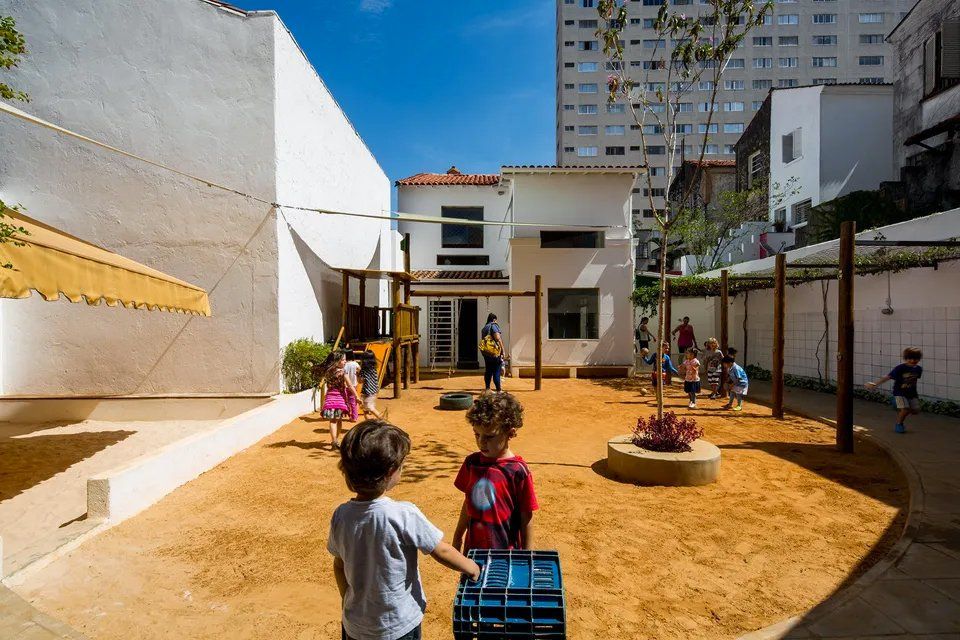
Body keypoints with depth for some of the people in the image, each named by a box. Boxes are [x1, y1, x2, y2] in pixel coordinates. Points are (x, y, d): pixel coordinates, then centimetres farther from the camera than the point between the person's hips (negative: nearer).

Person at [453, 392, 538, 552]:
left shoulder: (517, 470, -18)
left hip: (506, 551, -4)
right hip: (473, 547, 4)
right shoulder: (472, 462, -3)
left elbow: (526, 516, -9)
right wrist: (458, 537, 18)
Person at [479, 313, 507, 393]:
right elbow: (498, 338, -16)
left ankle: (487, 388, 15)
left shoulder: (484, 328, 18)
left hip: (485, 352, 8)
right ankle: (499, 390, -3)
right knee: (497, 371, -5)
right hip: (494, 351, -8)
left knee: (488, 371, 12)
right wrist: (503, 350, -15)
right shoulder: (494, 325, -7)